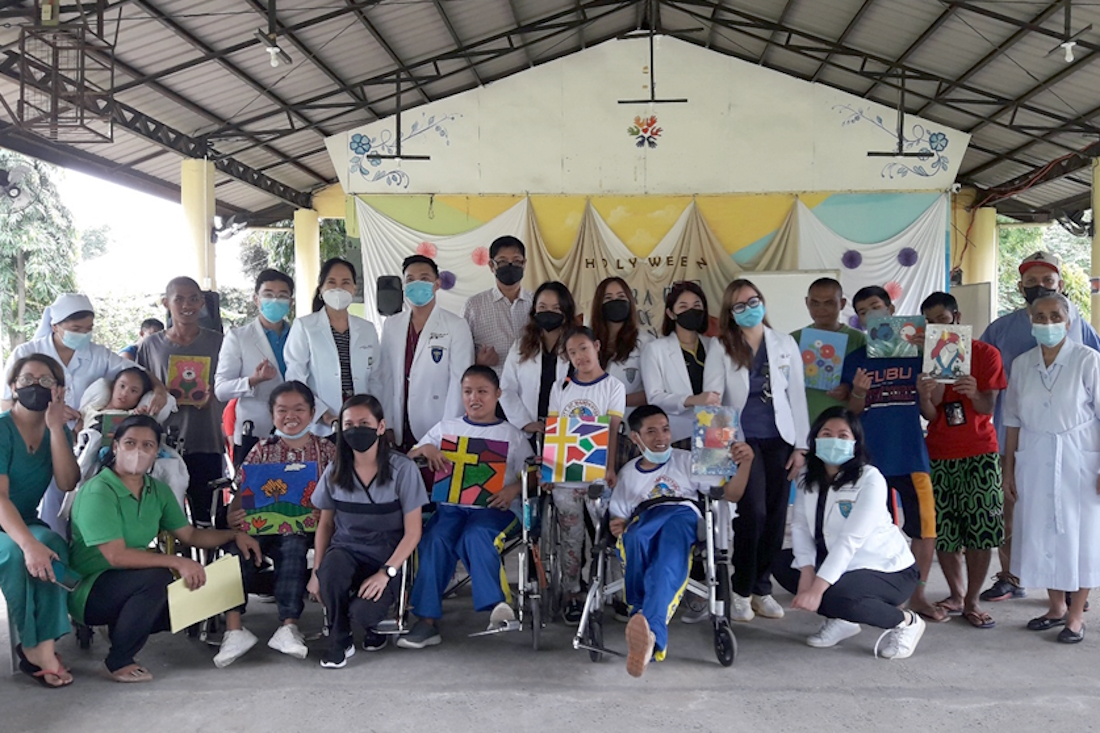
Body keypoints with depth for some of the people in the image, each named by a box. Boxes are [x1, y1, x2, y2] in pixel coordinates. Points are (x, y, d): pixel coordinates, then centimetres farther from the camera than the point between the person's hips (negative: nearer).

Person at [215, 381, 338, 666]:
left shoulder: (326, 450, 10)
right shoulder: (262, 450, 14)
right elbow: (242, 492, 6)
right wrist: (233, 516, -16)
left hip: (305, 528, -2)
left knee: (293, 546, -35)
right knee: (239, 544, -29)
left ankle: (288, 625, -33)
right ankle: (234, 627, -30)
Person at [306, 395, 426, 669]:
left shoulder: (403, 469, -9)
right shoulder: (335, 471, 2)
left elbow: (413, 531, -7)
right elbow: (325, 523, 11)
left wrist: (386, 573, -17)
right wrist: (316, 571, 0)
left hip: (385, 556, -2)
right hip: (345, 549, 3)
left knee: (362, 612, -29)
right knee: (331, 571, -34)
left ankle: (373, 623, 13)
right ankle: (339, 641, -6)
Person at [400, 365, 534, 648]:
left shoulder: (512, 434, 14)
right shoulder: (447, 427, 20)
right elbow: (409, 458, 15)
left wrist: (514, 489, -15)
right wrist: (425, 448, -8)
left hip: (495, 507, -2)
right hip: (451, 504, 2)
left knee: (474, 537, -36)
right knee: (434, 539, -29)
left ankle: (496, 604, -34)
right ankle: (427, 621, -26)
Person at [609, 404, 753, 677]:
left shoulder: (687, 461, 27)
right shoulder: (627, 473, 32)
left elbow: (730, 494, 18)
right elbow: (618, 517, 28)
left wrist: (745, 463, 0)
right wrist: (617, 526, 3)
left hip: (683, 514, -1)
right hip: (642, 520, 1)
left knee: (668, 561, -40)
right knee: (635, 540, -40)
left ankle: (650, 631, -63)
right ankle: (649, 637, -40)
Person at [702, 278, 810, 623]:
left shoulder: (785, 345, 9)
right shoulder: (722, 351, 3)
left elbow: (797, 397, 8)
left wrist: (800, 446, 4)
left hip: (779, 440, 3)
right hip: (741, 440, -3)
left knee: (775, 517, 3)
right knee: (753, 513, -12)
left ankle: (761, 588, 19)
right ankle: (741, 591, 5)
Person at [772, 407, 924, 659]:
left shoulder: (870, 479, -20)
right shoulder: (808, 478, 0)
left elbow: (850, 540, -27)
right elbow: (800, 526, -7)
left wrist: (817, 588, -33)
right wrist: (807, 572, -23)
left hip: (888, 570, -7)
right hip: (836, 564, 7)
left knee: (837, 597, -32)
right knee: (782, 564, -7)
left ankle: (905, 622, -5)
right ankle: (841, 620, 8)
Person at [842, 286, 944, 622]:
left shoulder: (916, 352, 7)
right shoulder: (855, 360, 8)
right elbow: (852, 413, 7)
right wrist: (858, 393, -13)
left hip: (912, 455, 0)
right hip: (871, 456, 0)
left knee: (926, 527, 0)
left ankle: (917, 594, 17)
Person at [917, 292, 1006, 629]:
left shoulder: (986, 354, 0)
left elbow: (987, 409, -6)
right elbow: (929, 416, -1)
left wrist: (974, 393, -29)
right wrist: (925, 396, -23)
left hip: (979, 453, -2)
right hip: (939, 454, 2)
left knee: (981, 527, -6)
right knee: (942, 530, 2)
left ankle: (972, 601, 7)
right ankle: (956, 595, 19)